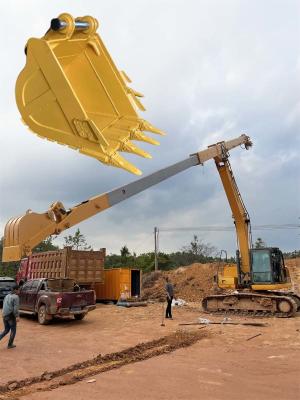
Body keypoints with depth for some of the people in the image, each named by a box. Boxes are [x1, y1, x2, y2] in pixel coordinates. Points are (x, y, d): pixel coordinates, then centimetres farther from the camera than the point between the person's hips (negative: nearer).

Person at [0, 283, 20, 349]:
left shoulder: (7, 296, 13)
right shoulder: (16, 297, -12)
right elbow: (16, 307, -19)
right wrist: (17, 316, -18)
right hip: (11, 316, -7)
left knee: (6, 330, 19)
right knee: (13, 330, 10)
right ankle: (10, 345, 16)